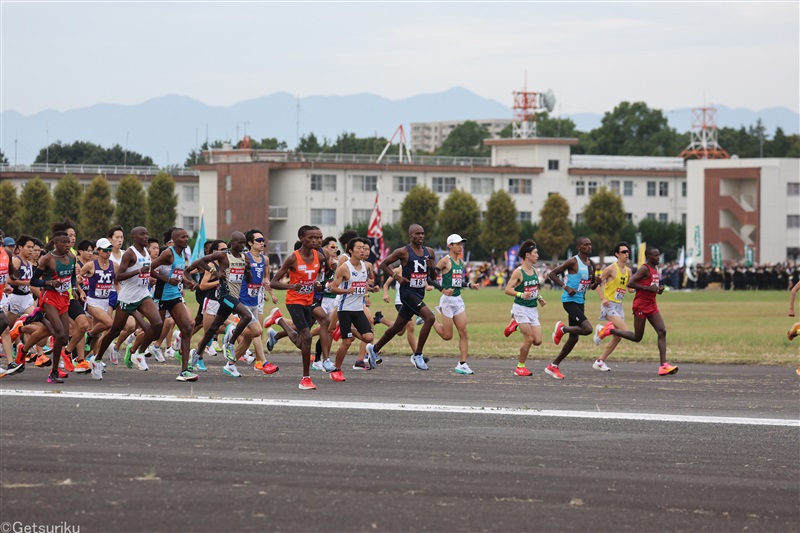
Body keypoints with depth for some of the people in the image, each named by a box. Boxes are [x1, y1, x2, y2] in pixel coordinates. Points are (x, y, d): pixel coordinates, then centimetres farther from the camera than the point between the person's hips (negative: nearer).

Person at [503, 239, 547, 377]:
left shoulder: (534, 271, 11)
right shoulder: (518, 272, -11)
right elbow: (508, 289, -14)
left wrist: (539, 298, 9)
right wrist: (521, 295, -28)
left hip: (533, 309, 7)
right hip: (521, 308, -7)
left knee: (538, 341, -1)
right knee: (529, 339, -11)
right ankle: (520, 367, 6)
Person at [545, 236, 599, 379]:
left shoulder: (591, 264, 12)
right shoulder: (573, 262, -11)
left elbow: (591, 286, 23)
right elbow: (552, 274, -12)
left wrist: (596, 283, -1)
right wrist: (566, 287, -20)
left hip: (580, 302, 8)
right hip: (570, 301, -8)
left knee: (574, 338, 9)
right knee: (588, 329, -22)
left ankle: (553, 366, 19)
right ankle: (562, 329, 3)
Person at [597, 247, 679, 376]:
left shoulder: (655, 269, 14)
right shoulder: (644, 269, -13)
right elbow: (630, 283, -21)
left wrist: (659, 289, 7)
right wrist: (648, 288, -23)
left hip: (651, 305, 8)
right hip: (641, 305, -8)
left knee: (662, 331, -7)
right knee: (637, 337, 0)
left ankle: (663, 365, -13)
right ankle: (610, 330, 20)